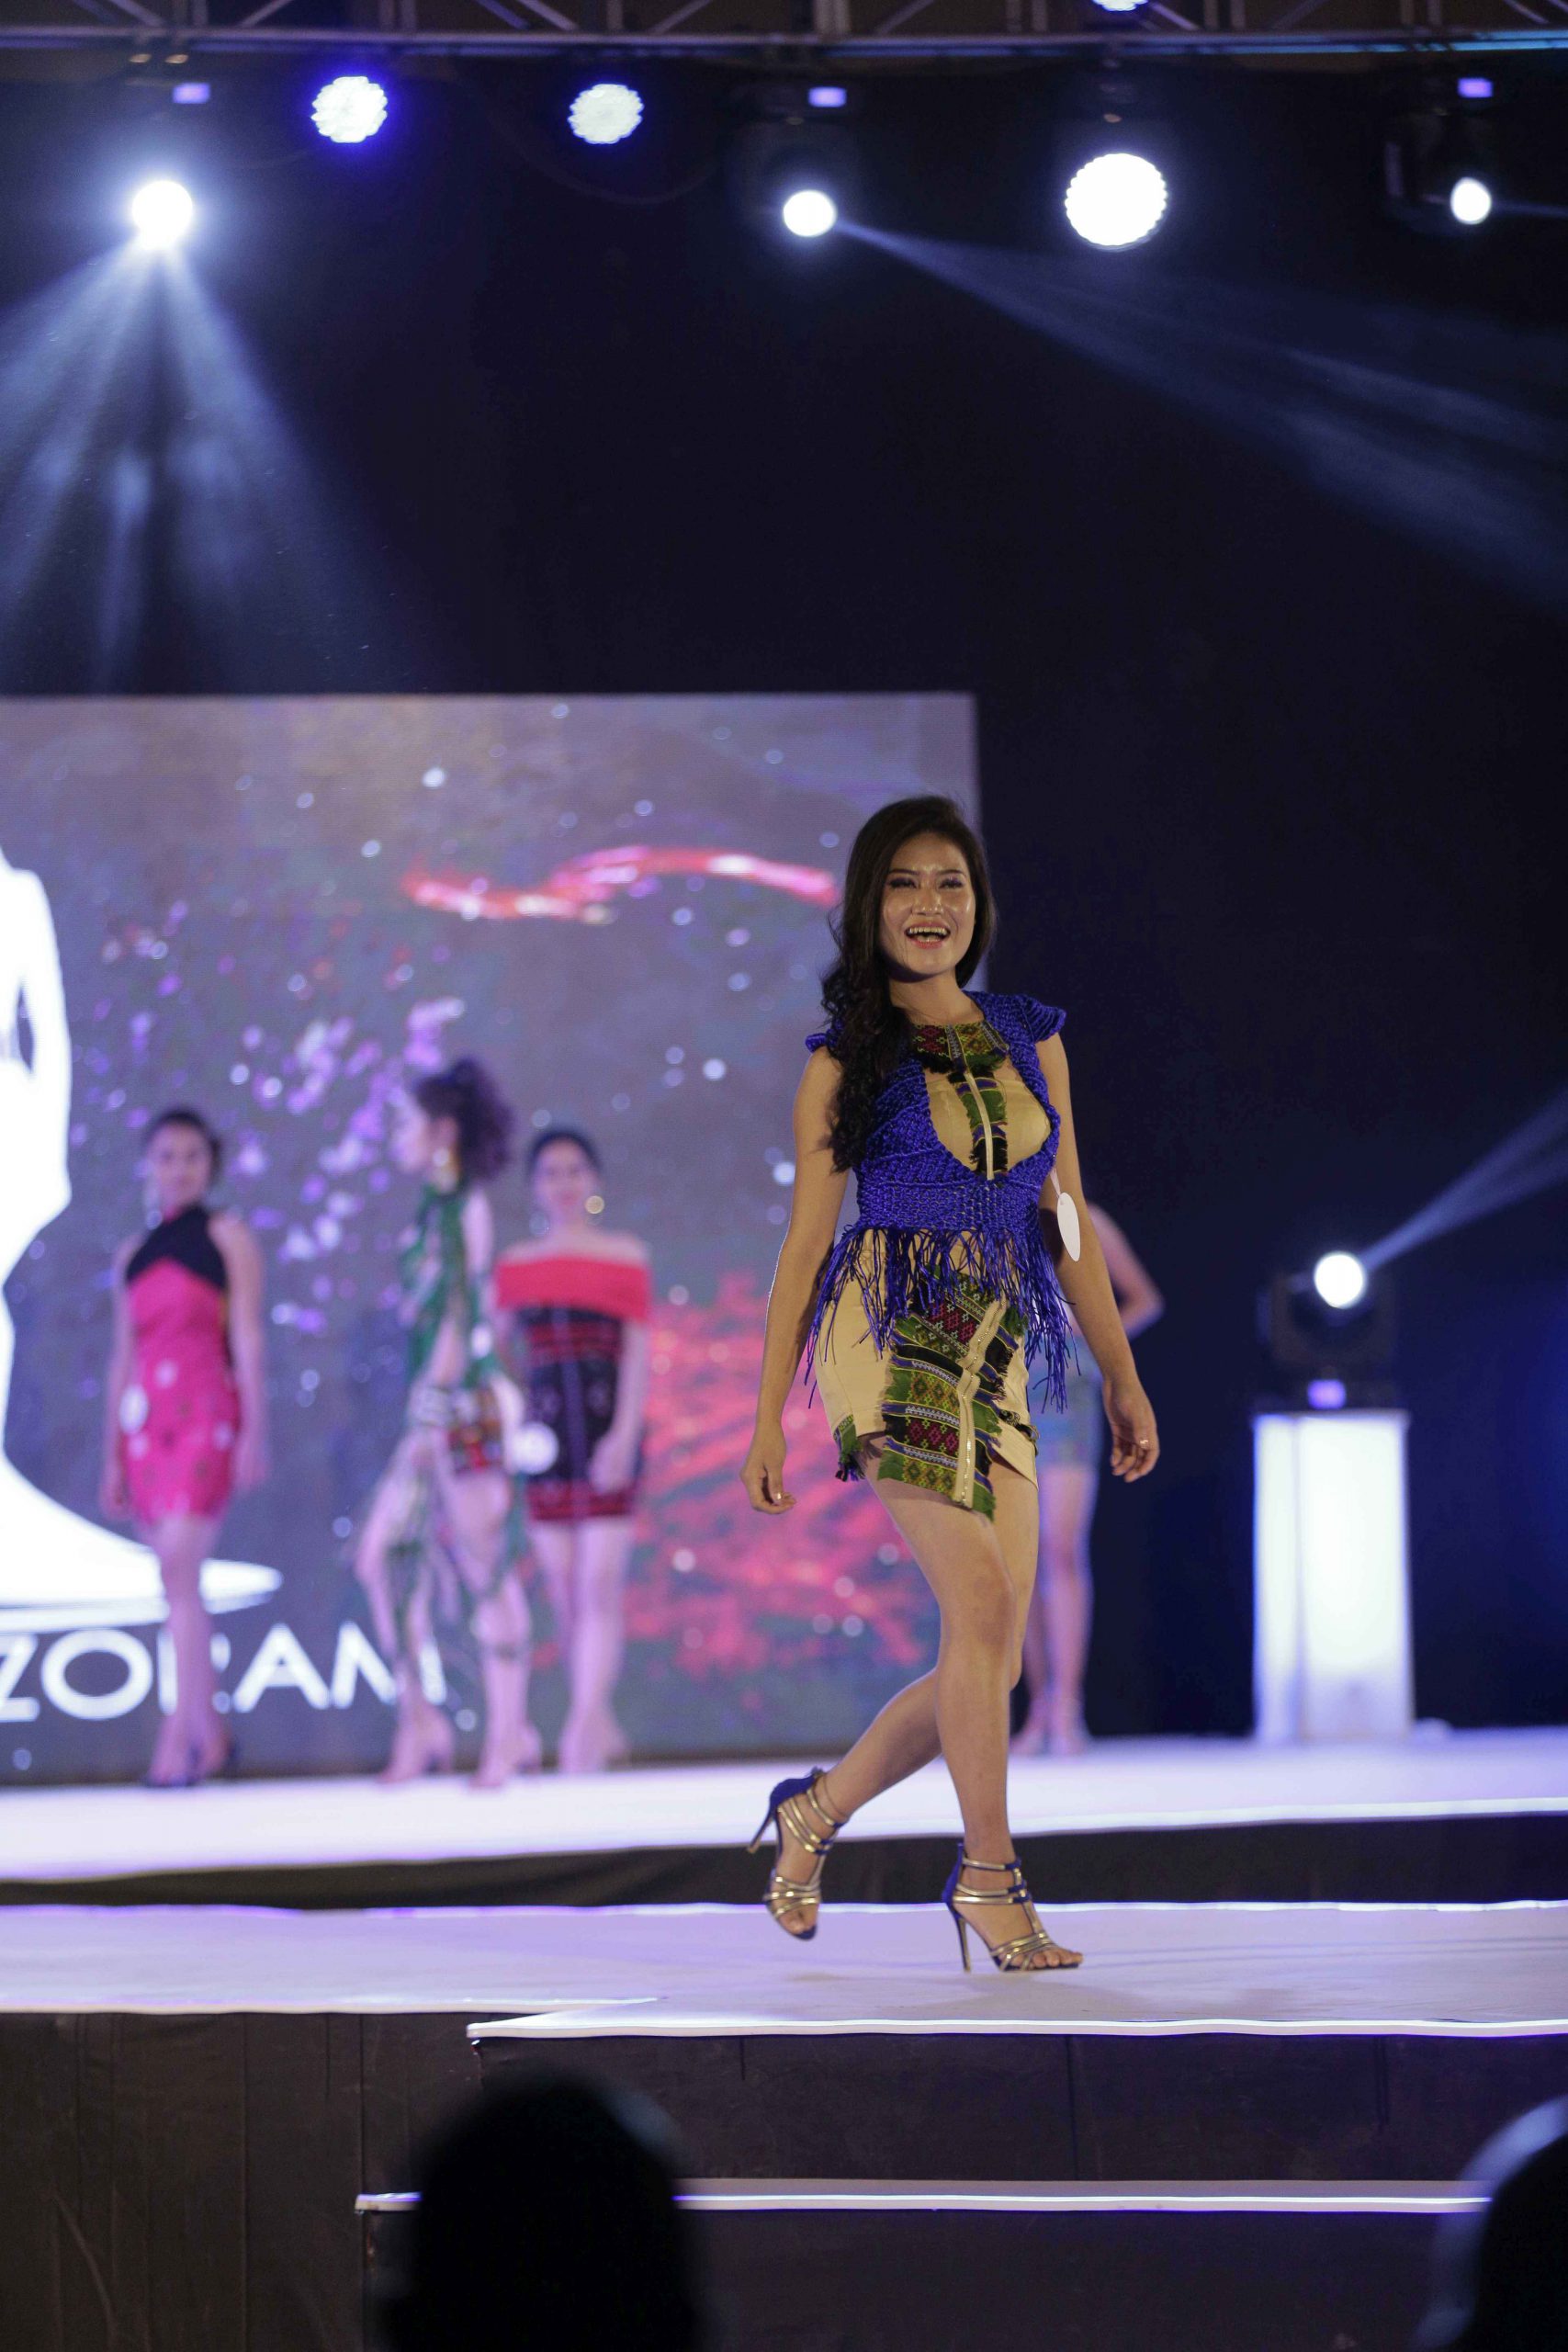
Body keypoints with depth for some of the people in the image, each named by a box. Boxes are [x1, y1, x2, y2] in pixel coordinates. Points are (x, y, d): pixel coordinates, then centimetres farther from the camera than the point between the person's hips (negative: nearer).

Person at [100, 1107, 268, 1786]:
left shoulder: (227, 1235, 4)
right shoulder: (133, 1255, 16)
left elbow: (248, 1338, -2)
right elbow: (122, 1357, 16)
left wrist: (254, 1431, -9)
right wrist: (112, 1457, 13)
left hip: (205, 1412, -5)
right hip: (145, 1418, 5)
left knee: (179, 1568, -15)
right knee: (178, 1581, 6)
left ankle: (182, 1734, -14)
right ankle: (208, 1732, 13)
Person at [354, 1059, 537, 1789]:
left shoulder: (464, 1208, -9)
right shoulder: (436, 1209, 16)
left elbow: (461, 1312, -16)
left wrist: (432, 1411, -20)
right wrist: (423, 1413, 19)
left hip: (463, 1403, -9)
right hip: (434, 1411, 9)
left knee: (485, 1564, -5)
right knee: (382, 1553, 5)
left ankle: (509, 1730, 0)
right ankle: (418, 1720, 9)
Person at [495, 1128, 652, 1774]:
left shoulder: (624, 1256, 5)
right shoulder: (515, 1265, 12)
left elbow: (637, 1351, -1)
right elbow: (504, 1355, 12)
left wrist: (625, 1433, -12)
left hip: (607, 1434, -3)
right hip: (544, 1436, 3)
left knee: (600, 1587, -11)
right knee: (566, 1595, 4)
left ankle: (582, 1732, -17)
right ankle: (602, 1723, 15)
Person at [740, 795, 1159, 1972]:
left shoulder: (1031, 1037, 15)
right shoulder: (848, 1059, 4)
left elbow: (1068, 1221, 17)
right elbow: (806, 1241, 4)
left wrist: (1124, 1380, 13)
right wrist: (768, 1418, 1)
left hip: (995, 1354, 5)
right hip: (889, 1335, -5)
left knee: (992, 1666, 0)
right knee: (983, 1606, -18)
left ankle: (816, 1811, 22)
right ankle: (989, 1874, -7)